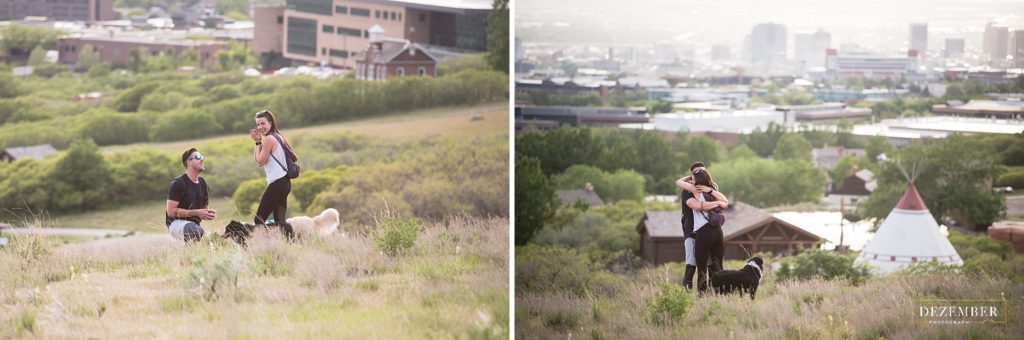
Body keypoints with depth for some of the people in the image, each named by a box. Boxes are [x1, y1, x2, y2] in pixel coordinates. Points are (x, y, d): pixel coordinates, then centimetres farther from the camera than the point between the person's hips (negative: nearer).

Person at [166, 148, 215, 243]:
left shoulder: (202, 183, 11)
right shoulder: (178, 183, -12)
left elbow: (205, 207, 22)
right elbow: (171, 211, -18)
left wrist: (209, 213, -4)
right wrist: (196, 212, -21)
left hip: (195, 224, 7)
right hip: (176, 223, -7)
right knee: (197, 230, -38)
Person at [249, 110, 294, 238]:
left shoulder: (269, 139, -12)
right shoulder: (278, 136, 16)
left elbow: (260, 162, -9)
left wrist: (258, 142, -3)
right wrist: (257, 142, 7)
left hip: (276, 183, -10)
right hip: (284, 181, 10)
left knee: (259, 220, -6)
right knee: (280, 220, 8)